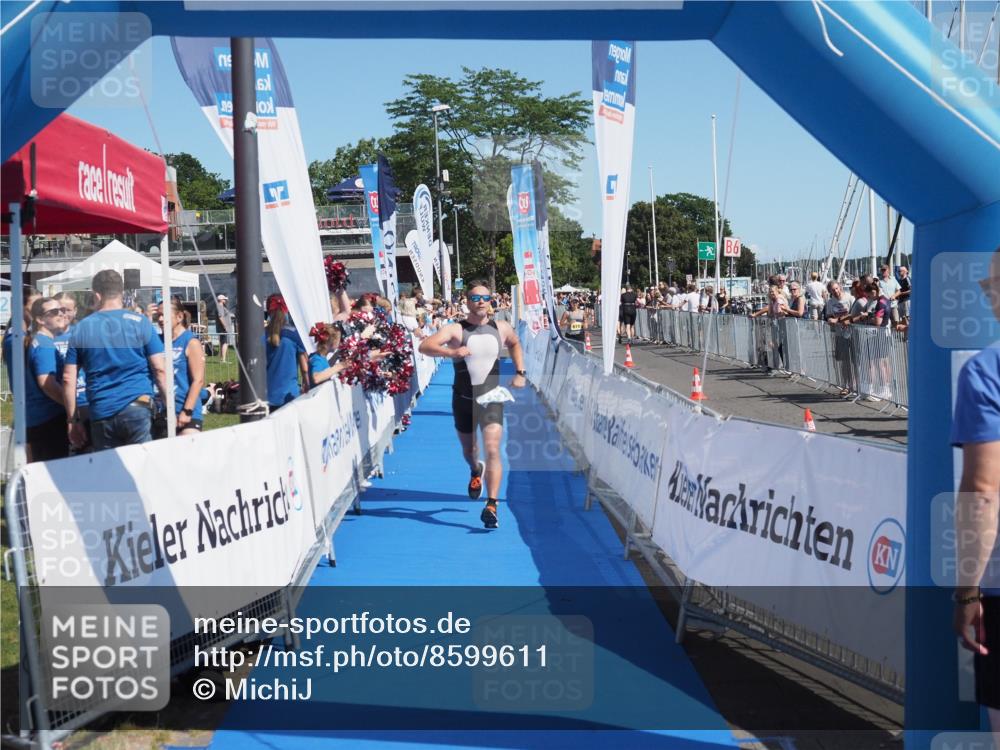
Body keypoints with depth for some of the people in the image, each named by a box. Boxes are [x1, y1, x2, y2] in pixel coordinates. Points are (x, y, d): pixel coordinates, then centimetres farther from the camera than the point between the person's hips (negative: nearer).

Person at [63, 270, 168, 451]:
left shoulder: (81, 329, 9)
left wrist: (73, 419, 14)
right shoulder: (140, 322, 2)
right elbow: (160, 370, -2)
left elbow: (68, 379, 8)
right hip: (137, 408, -2)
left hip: (101, 415, 2)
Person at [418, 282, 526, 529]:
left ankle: (491, 505, -18)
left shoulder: (501, 328, 2)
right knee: (468, 450, 18)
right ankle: (476, 471, 55)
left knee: (492, 449, -17)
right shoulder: (456, 330, -9)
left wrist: (520, 373, 14)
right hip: (463, 399, 0)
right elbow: (424, 346, -24)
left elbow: (515, 344, 26)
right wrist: (450, 352, -41)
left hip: (491, 399, 0)